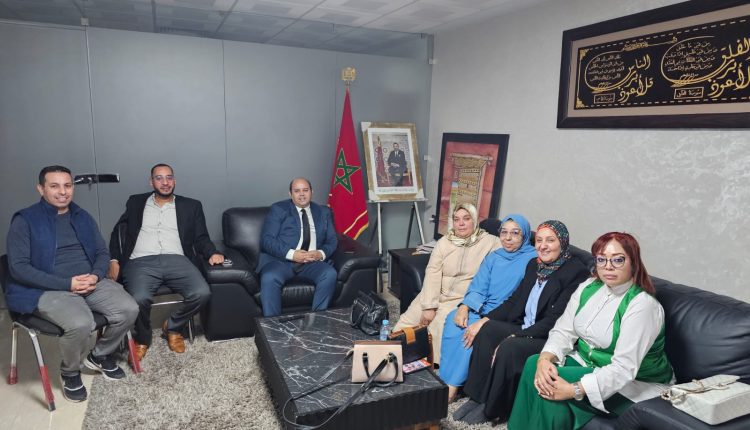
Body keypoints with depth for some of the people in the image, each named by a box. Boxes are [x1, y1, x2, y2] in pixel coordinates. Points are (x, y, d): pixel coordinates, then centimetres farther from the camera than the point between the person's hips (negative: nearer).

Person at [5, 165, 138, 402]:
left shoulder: (82, 217, 13)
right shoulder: (24, 221, -3)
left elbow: (102, 253, 14)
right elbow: (18, 267, -10)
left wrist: (95, 276, -10)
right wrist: (67, 284, -19)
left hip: (91, 282, 5)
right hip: (48, 290, -5)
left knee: (129, 309, -18)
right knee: (81, 324, -32)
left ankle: (100, 355, 12)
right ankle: (70, 372, 2)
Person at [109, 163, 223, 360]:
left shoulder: (191, 206, 19)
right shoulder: (136, 202, 21)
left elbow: (201, 237, 13)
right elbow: (118, 232, 18)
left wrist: (212, 253, -9)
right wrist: (114, 260, 1)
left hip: (177, 260, 1)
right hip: (141, 262, 0)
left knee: (202, 293, -26)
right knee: (139, 299, -31)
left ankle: (172, 327, 5)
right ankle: (142, 338, 3)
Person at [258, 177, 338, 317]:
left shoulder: (323, 212, 18)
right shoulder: (278, 209, 8)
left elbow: (332, 240, 14)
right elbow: (267, 240, -2)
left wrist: (321, 253, -10)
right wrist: (291, 254, -17)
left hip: (313, 262, 2)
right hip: (281, 259, -2)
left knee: (330, 274, -28)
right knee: (269, 277, -34)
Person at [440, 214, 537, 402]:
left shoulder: (531, 260, -6)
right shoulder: (493, 257, 14)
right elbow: (477, 287, 6)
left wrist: (485, 321, -24)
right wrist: (464, 307, -16)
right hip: (480, 309, 5)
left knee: (476, 333, -30)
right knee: (453, 320, -23)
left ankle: (451, 388, -18)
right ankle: (445, 381, -20)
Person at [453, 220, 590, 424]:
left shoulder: (576, 272, -13)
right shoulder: (534, 265, 11)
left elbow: (556, 320, -19)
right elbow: (514, 301, 12)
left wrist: (517, 336, -23)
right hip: (523, 329, 7)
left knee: (509, 348, -29)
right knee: (487, 330, -18)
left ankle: (492, 409, -7)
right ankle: (478, 397, -9)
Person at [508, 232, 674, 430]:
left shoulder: (642, 305, -21)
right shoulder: (588, 288, 0)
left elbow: (624, 367, -26)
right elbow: (563, 331, -2)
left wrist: (574, 390, -32)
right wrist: (545, 359, -24)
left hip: (633, 384, -6)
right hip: (585, 361, 6)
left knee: (551, 388, -26)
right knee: (533, 364, -18)